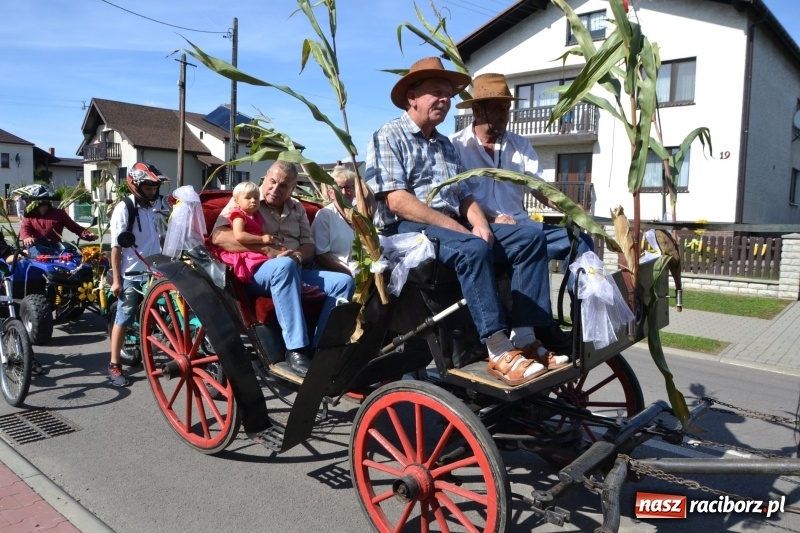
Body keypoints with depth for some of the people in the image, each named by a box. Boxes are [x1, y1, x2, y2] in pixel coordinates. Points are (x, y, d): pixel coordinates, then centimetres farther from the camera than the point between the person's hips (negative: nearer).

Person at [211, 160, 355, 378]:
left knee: (344, 282, -12)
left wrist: (298, 256, -11)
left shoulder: (296, 208, 20)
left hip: (295, 271, 6)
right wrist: (266, 249, -20)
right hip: (257, 272, -6)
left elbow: (309, 245, 15)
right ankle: (297, 351, -36)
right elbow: (218, 236, -12)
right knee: (284, 265, -39)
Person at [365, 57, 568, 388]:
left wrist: (479, 224, -6)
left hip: (453, 226, 8)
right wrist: (457, 228, -18)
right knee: (472, 249, -36)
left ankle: (524, 338, -14)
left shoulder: (445, 144, 24)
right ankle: (499, 354, -32)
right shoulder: (388, 137, -2)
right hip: (406, 230, -8)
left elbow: (463, 193, 17)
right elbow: (397, 201, -15)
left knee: (529, 238, -6)